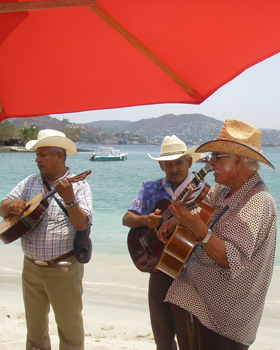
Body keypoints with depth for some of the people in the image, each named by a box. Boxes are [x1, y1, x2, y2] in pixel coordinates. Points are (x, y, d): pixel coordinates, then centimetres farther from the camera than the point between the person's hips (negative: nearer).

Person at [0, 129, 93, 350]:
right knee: (34, 325, 18)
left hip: (63, 269, -5)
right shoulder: (31, 182, 8)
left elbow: (82, 224, -20)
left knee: (69, 326, 5)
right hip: (31, 267, 5)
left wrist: (69, 199, -35)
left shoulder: (78, 186, -8)